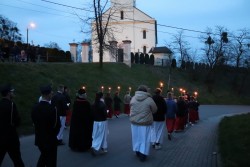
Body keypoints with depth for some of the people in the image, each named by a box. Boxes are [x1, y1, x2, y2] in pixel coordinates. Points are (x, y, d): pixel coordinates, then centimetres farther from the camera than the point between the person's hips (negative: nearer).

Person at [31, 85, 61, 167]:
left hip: (39, 138, 6)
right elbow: (57, 125, -16)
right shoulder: (52, 109, -24)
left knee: (43, 155, 28)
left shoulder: (35, 107, -7)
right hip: (50, 139, -6)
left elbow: (34, 122, 3)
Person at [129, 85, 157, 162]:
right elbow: (154, 110, -2)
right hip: (145, 122, -4)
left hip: (134, 121, 4)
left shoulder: (133, 98, -4)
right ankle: (142, 155, 8)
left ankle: (137, 152, 32)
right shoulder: (149, 99, -13)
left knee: (136, 137, 17)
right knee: (144, 138, 7)